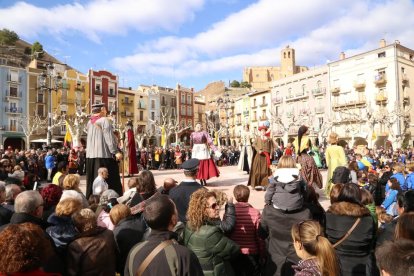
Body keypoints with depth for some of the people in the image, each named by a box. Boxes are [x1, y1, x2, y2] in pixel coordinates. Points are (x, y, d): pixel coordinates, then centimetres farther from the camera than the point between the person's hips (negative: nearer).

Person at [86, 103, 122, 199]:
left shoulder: (89, 122, 12)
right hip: (104, 154, -7)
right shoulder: (105, 120, -9)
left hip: (91, 155, 7)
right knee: (109, 180, -4)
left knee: (93, 180, 13)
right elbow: (109, 138, -15)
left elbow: (91, 138, 17)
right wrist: (115, 151, -14)